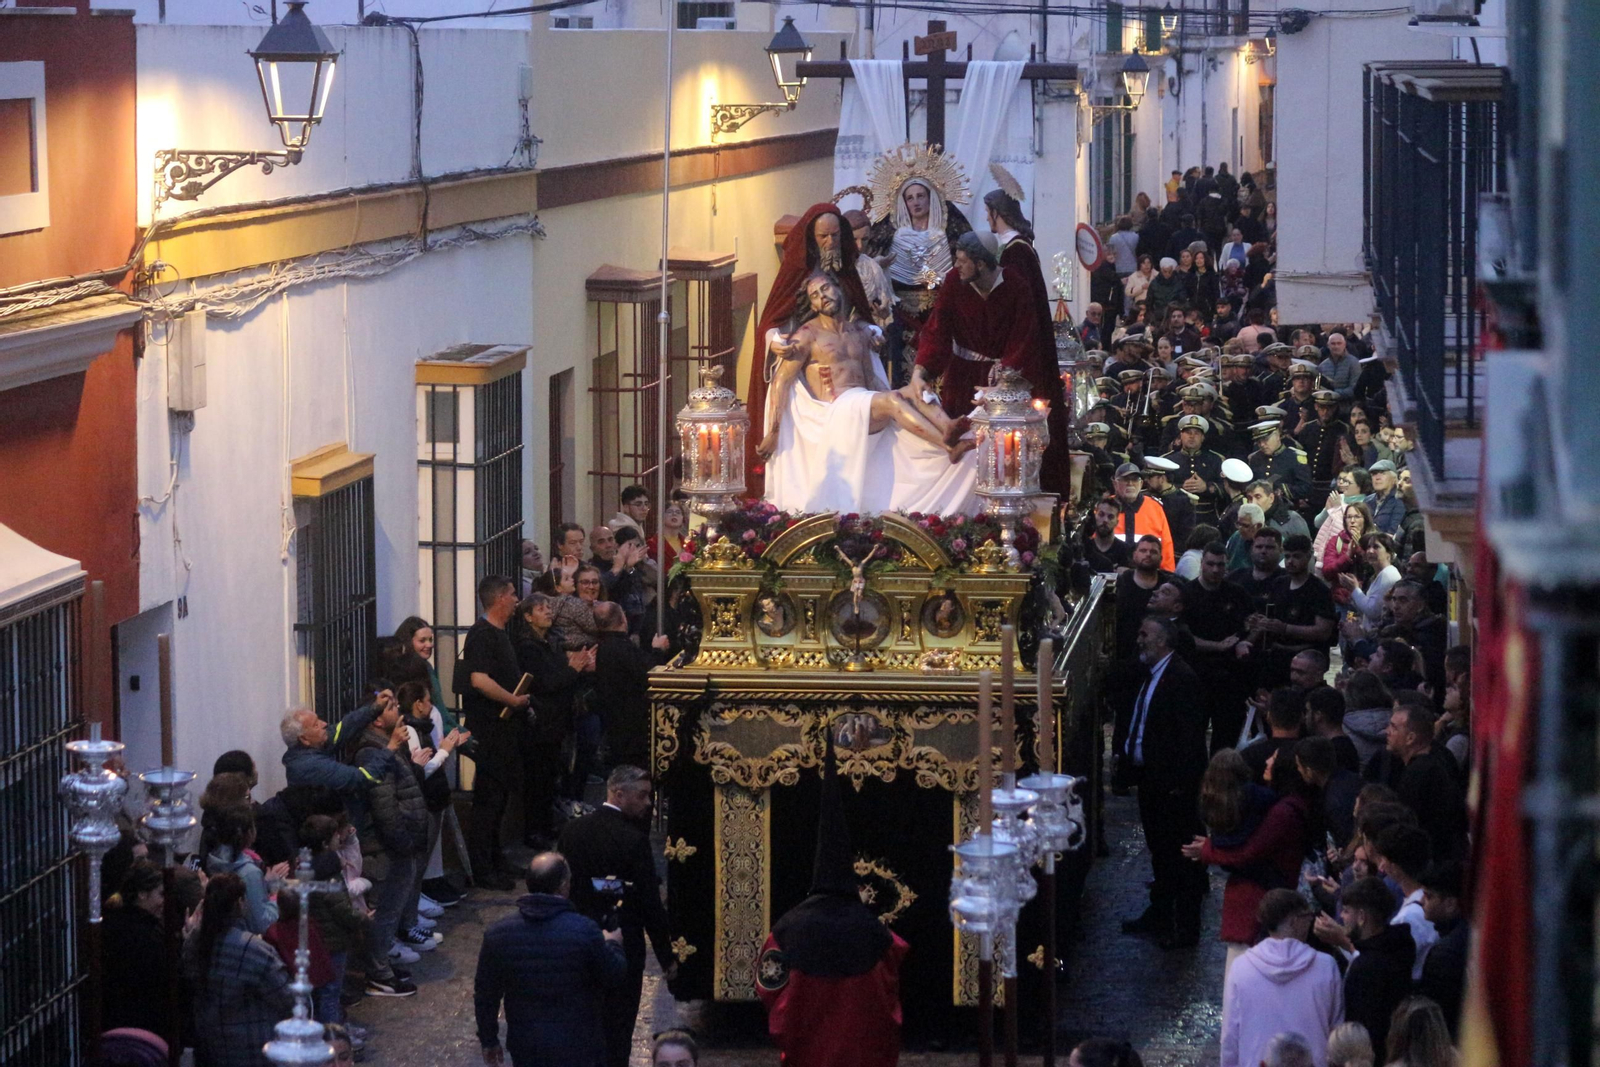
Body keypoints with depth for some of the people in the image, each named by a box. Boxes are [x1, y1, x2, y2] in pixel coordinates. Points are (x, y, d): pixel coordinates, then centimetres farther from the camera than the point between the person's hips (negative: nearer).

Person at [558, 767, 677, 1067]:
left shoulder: (571, 831, -2)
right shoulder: (634, 840, -19)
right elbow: (650, 904, -16)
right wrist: (667, 957, -7)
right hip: (624, 948, -5)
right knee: (616, 1030, 4)